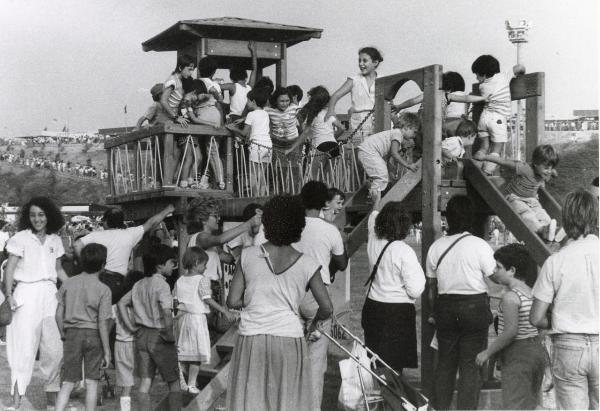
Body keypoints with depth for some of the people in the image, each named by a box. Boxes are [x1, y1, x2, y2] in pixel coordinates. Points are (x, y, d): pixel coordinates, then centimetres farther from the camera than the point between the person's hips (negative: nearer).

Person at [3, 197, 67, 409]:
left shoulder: (54, 240, 11)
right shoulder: (20, 239, -3)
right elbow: (9, 269, -5)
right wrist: (9, 296, -14)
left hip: (50, 294, 4)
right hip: (27, 294, -4)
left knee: (55, 348, 4)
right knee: (25, 347, -8)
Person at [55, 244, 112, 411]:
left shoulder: (68, 283, 1)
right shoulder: (103, 290, -9)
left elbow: (59, 314, 3)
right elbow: (103, 323, -10)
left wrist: (63, 335, 18)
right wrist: (106, 351, -4)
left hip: (72, 334, 3)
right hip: (93, 335, -3)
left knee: (68, 383, 6)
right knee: (91, 383, 7)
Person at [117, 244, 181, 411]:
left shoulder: (139, 284, 10)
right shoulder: (161, 284, -14)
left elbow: (121, 303, 14)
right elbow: (166, 311, -27)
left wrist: (130, 327, 10)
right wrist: (169, 335, -17)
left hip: (141, 335, 7)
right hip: (159, 337, -7)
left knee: (145, 382, 8)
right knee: (174, 381, 7)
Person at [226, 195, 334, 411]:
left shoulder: (248, 256, -2)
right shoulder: (307, 264, -2)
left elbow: (232, 302, -3)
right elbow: (327, 308, -2)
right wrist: (316, 321, 19)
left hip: (251, 341, 0)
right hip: (289, 339, 0)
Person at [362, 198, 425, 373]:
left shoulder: (373, 242, 0)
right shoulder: (404, 251, -16)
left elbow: (373, 216, 24)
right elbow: (415, 291, -16)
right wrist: (420, 272, 2)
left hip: (371, 308, 6)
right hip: (398, 313, -6)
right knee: (393, 365, -1)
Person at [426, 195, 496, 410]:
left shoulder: (436, 246, 4)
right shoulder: (479, 246, -9)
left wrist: (434, 313, 21)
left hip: (445, 307, 4)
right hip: (475, 306, -4)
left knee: (445, 363, 14)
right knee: (471, 366, 1)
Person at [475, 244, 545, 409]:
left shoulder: (510, 296, -18)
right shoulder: (532, 291, 8)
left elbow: (510, 332, -23)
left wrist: (487, 352, -13)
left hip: (518, 357, -9)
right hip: (536, 351, 9)